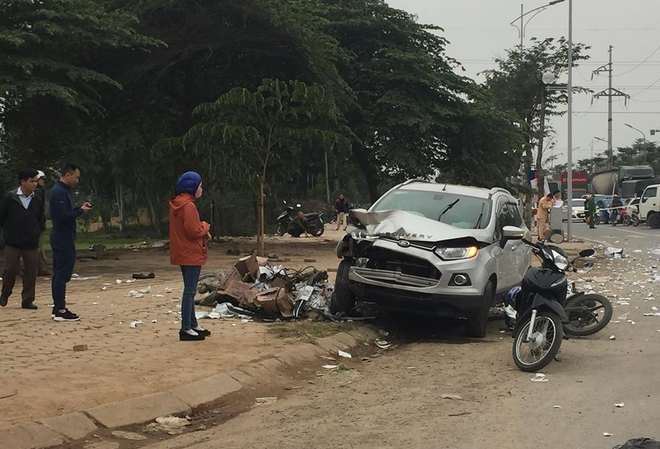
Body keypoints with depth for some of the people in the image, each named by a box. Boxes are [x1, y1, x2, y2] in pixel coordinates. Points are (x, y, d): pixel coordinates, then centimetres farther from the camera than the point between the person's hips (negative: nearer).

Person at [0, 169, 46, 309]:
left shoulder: (37, 201, 5)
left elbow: (41, 220, 18)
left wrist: (37, 233, 8)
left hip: (31, 244, 3)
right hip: (12, 243, -3)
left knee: (31, 272, 2)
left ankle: (28, 300, 11)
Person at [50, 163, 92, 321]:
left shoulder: (60, 190, 15)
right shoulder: (60, 192, -17)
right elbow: (64, 217, -23)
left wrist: (79, 208, 6)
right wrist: (80, 211, -11)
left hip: (61, 239, 11)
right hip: (64, 239, -11)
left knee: (59, 274, 13)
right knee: (62, 274, -7)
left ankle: (57, 308, 19)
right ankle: (61, 311, -5)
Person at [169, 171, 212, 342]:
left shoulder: (177, 204, 12)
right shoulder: (188, 206, -19)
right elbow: (194, 231, -23)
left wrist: (202, 230, 7)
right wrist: (205, 226, -4)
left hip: (183, 254, 10)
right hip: (191, 254, -10)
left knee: (189, 290, 16)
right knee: (190, 291, -6)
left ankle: (193, 324, 24)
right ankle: (186, 329, -4)